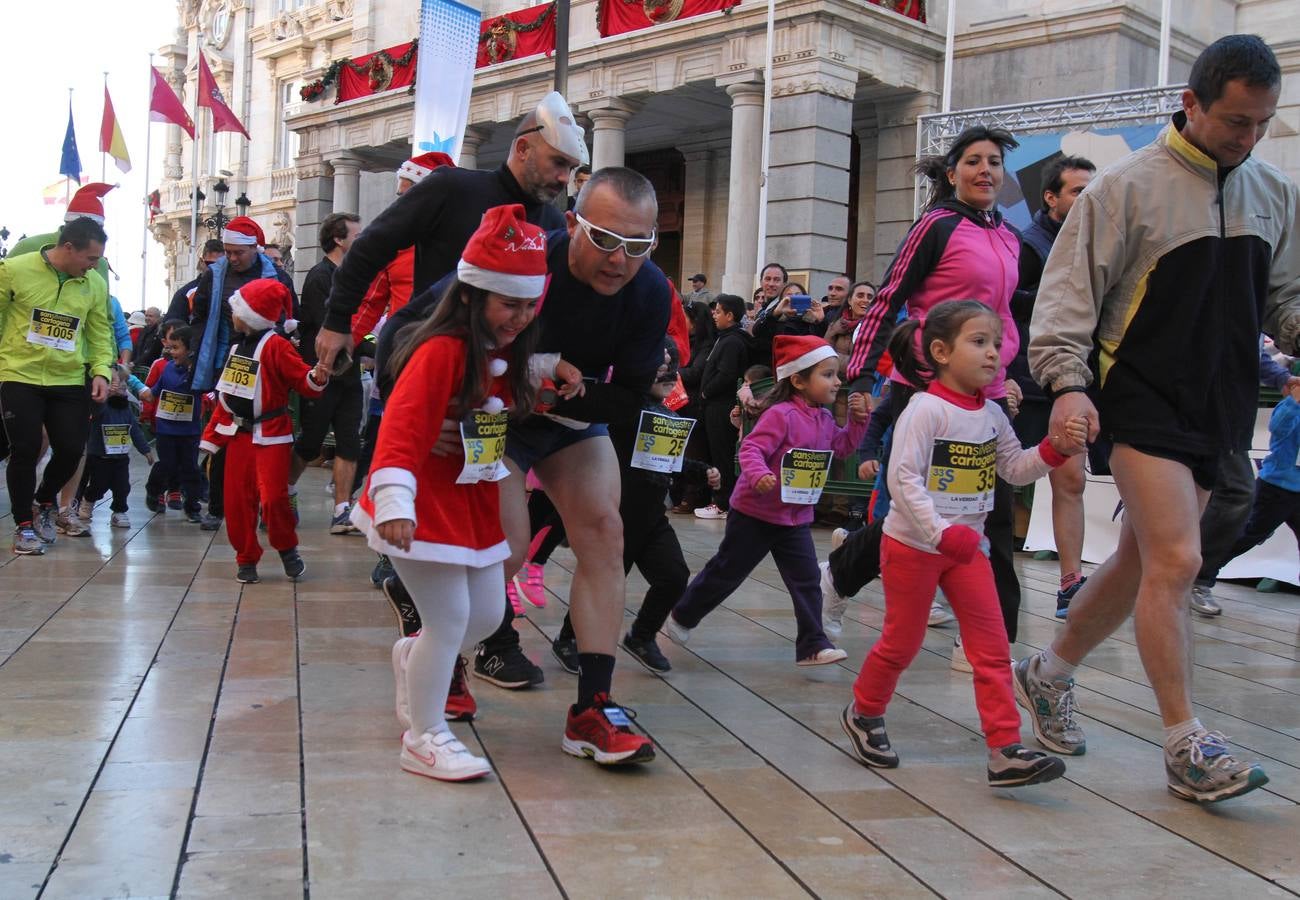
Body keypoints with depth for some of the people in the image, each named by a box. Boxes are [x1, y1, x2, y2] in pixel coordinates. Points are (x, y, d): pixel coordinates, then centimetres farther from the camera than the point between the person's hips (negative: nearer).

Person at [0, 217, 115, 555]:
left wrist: (101, 370, -4)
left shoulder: (96, 285, 3)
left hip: (70, 382, 3)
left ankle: (44, 502, 32)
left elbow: (100, 334, 10)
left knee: (71, 450, 2)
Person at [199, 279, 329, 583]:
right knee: (237, 500, 6)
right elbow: (226, 397, 17)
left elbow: (302, 380, -15)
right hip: (239, 435, 7)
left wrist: (317, 377, -39)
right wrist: (212, 438, 17)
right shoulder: (236, 348, 13)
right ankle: (247, 559, 19)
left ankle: (287, 549, 10)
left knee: (273, 497, -15)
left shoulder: (275, 345, -11)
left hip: (271, 437, -7)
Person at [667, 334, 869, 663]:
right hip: (755, 513, -7)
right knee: (726, 572, 8)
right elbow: (751, 448, -26)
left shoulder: (824, 420, 7)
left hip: (797, 518, 7)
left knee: (807, 581, 1)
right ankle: (682, 616, 28)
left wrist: (858, 419, 6)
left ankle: (812, 645, 7)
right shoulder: (780, 414, -21)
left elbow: (843, 446, 20)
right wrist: (758, 475, -45)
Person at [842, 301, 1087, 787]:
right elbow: (903, 478, -22)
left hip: (966, 544, 6)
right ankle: (862, 714, 32)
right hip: (912, 543, -6)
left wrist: (1056, 448, -9)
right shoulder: (926, 409, -17)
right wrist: (941, 533, -29)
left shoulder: (991, 414, 5)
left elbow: (1016, 468, 9)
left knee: (993, 647, -1)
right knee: (902, 642, 8)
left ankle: (1005, 750, 1)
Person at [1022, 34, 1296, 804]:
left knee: (1142, 562, 11)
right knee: (1176, 561, -13)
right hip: (1144, 399, -6)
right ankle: (1187, 747, -2)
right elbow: (1070, 288, -8)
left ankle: (1049, 674, 30)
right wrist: (1067, 381, -20)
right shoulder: (1131, 185, -6)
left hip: (1219, 408, 6)